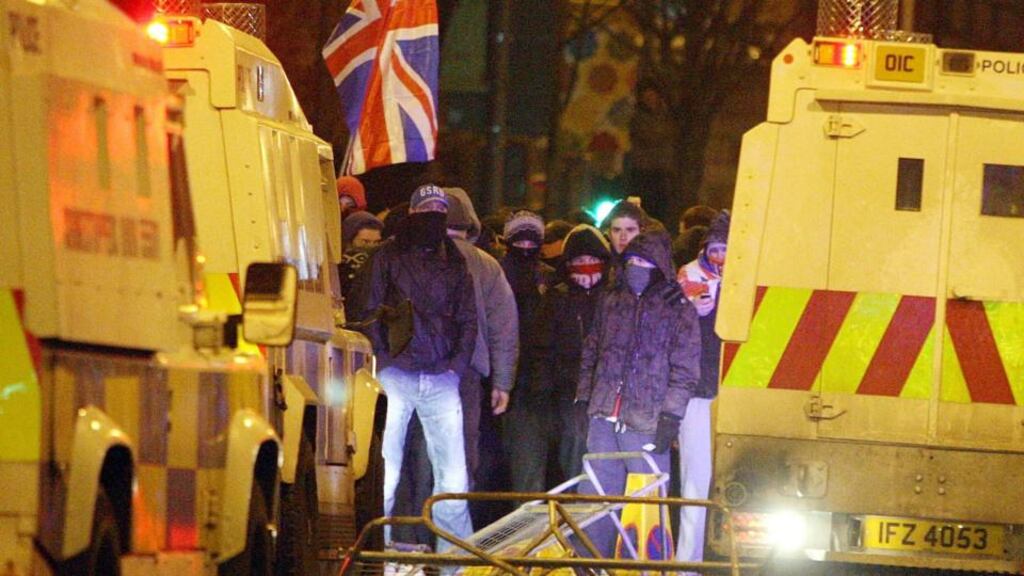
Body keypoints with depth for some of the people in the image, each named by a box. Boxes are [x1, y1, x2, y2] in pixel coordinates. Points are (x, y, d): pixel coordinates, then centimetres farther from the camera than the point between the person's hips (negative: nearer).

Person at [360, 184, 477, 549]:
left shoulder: (454, 263, 17)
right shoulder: (388, 258, 8)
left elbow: (467, 320, 18)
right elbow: (371, 313, 4)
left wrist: (457, 365, 5)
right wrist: (383, 361, -6)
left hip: (441, 379, 3)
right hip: (396, 376, -3)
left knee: (453, 475, -2)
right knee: (385, 471, -7)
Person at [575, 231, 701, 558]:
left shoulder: (678, 310, -2)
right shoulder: (611, 301, 14)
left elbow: (685, 370, -5)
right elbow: (591, 354, 22)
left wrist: (671, 415, -11)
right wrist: (584, 397, 15)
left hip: (646, 422, -5)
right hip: (604, 418, 5)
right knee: (594, 497, 5)